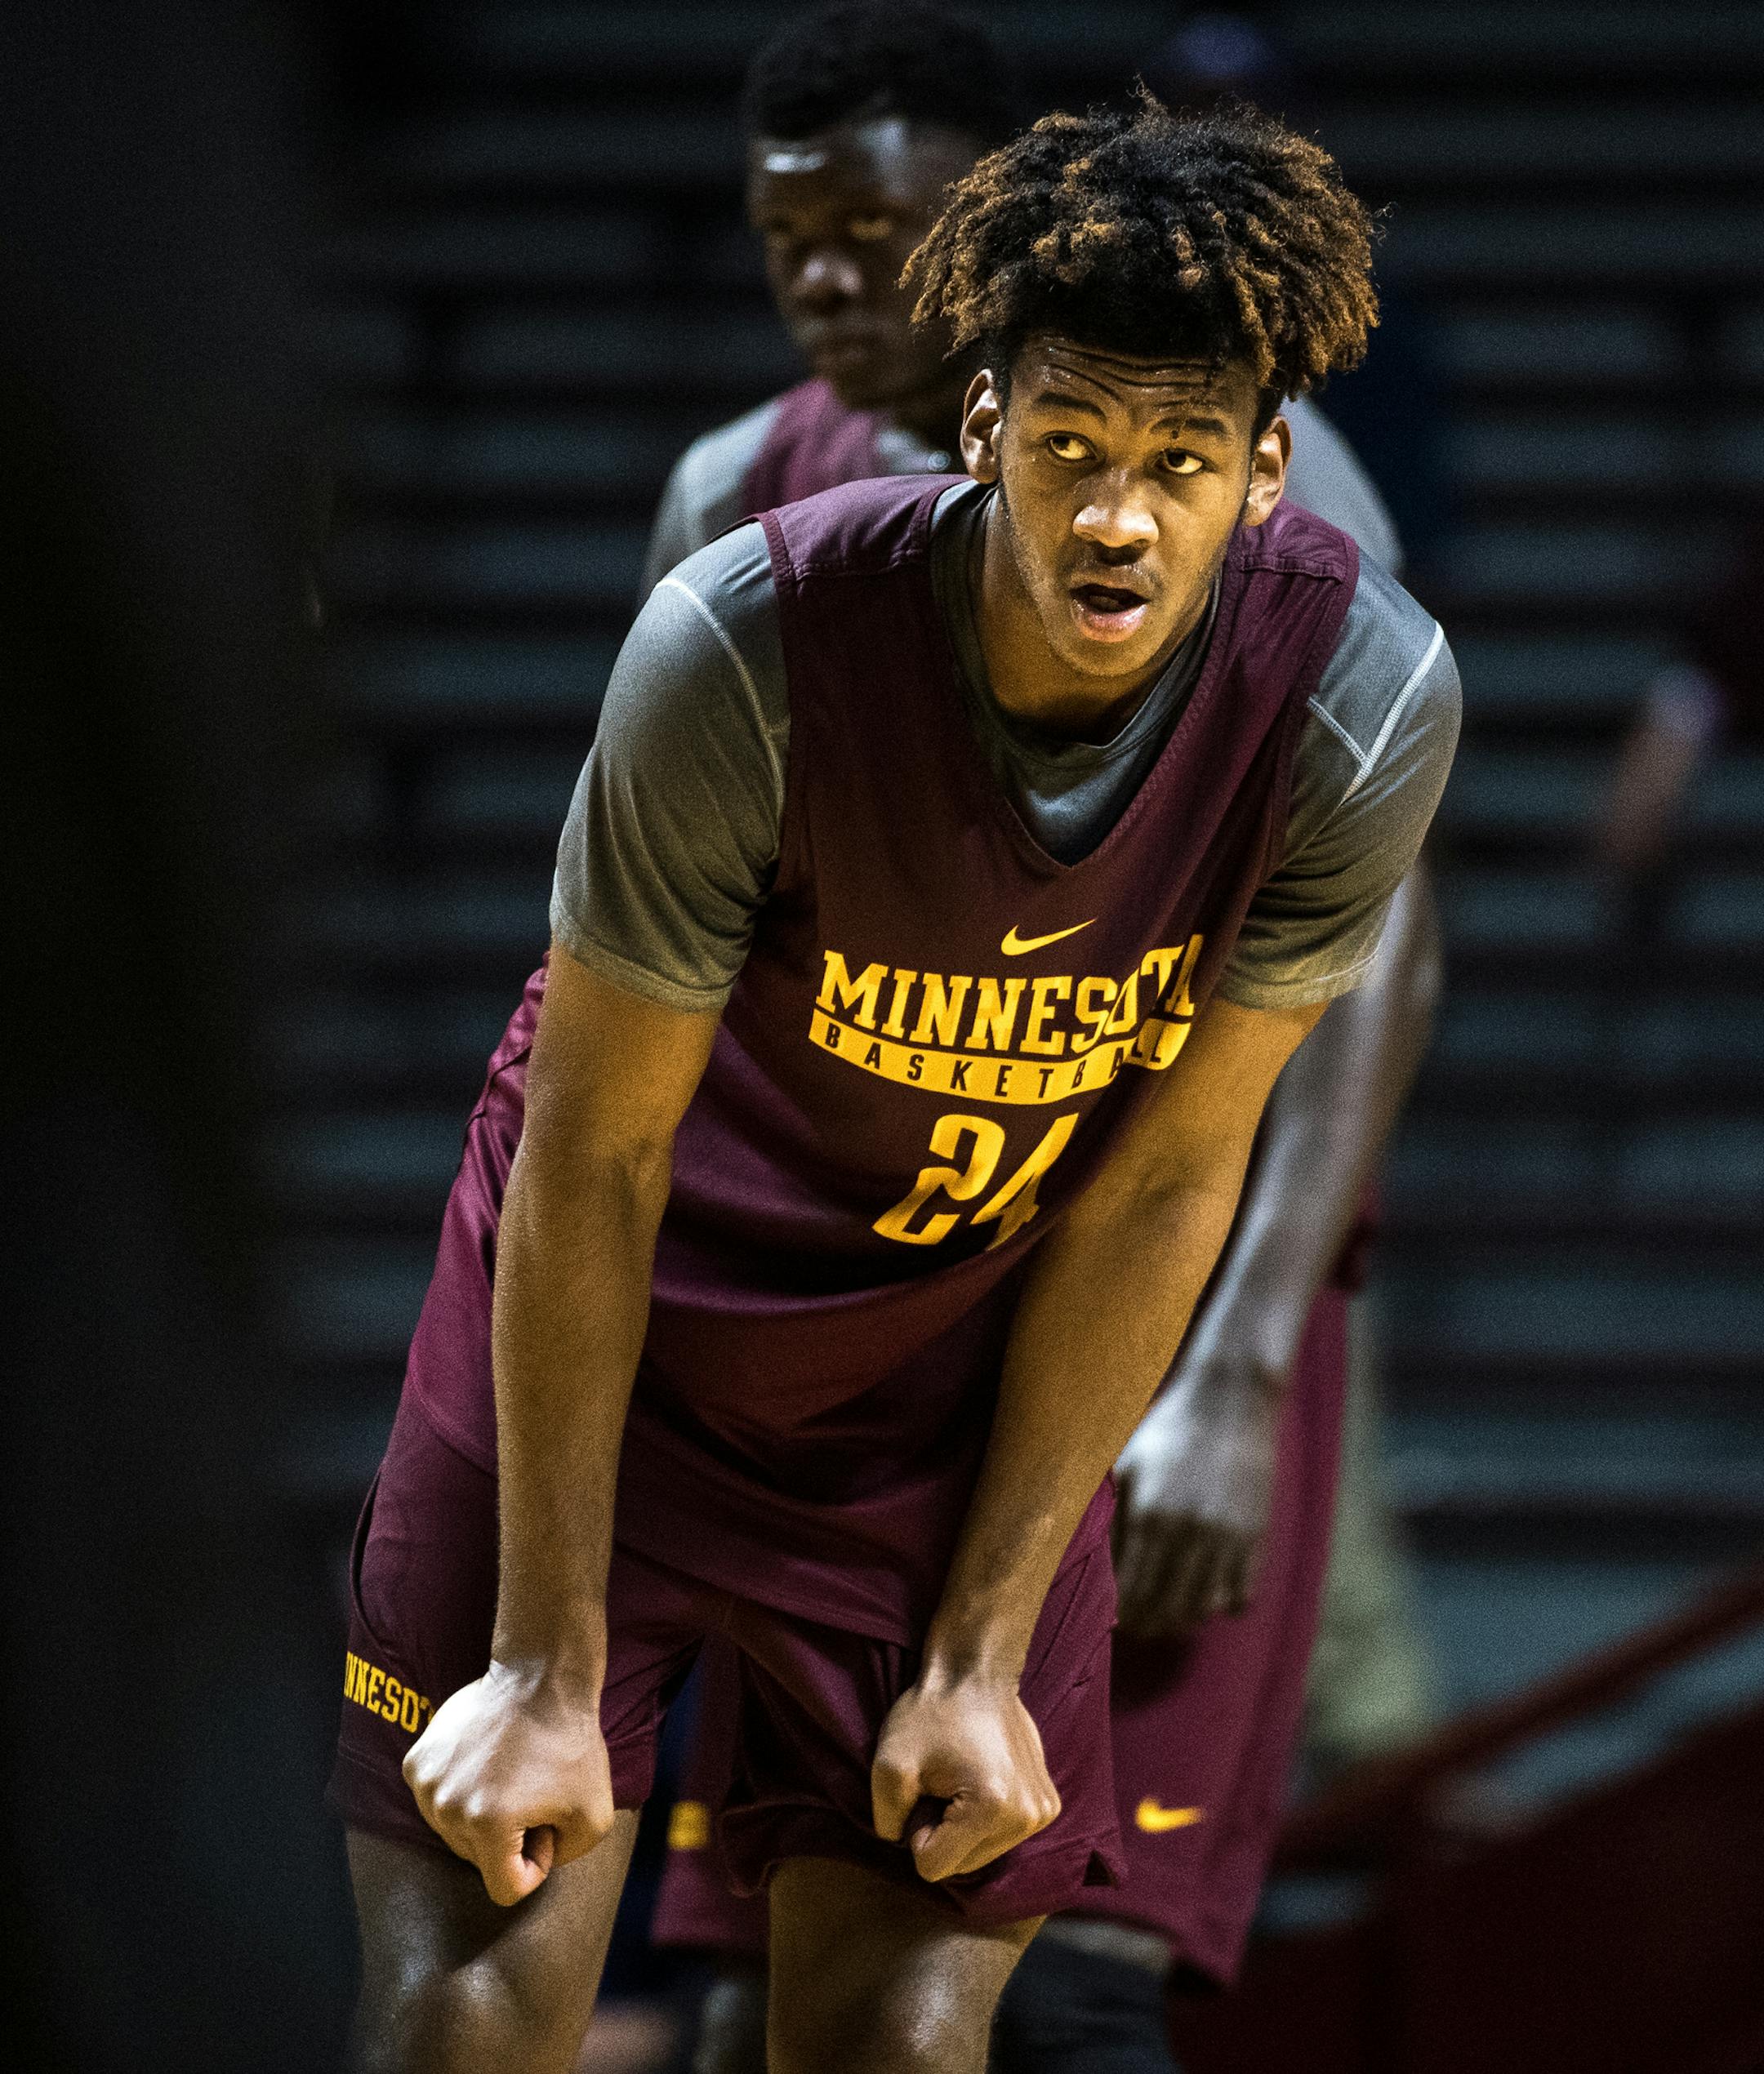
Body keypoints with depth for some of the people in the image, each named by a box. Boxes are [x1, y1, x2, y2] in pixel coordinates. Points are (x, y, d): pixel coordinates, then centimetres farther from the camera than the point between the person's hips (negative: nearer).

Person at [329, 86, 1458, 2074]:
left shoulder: (1363, 701, -22)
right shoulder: (745, 647, -29)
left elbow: (1162, 1184, -11)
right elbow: (597, 1164, -19)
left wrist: (982, 1650, -7)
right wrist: (546, 1669, -14)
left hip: (965, 1352, 2)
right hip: (618, 1314, -2)